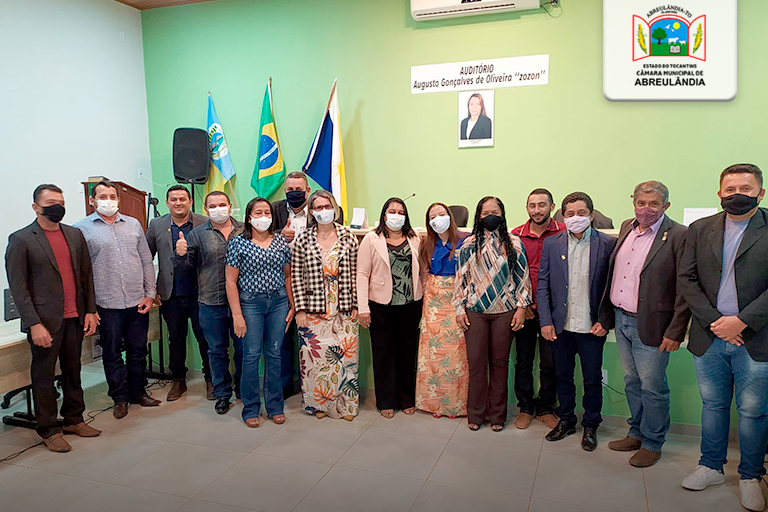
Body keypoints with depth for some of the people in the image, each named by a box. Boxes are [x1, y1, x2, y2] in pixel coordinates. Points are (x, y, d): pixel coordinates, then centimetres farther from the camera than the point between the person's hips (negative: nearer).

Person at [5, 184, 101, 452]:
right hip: (45, 321, -4)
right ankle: (48, 429, 20)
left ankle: (74, 419, 29)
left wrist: (90, 311, 6)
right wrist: (34, 324, -13)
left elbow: (86, 275, 12)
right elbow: (18, 287, -8)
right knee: (44, 375, 7)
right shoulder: (20, 239, -5)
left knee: (73, 371, 14)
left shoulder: (75, 235, 9)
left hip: (74, 318, 5)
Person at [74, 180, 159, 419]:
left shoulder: (133, 224, 10)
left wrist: (150, 294, 4)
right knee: (112, 353, 8)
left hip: (138, 302, 3)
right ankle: (120, 397, 23)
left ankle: (138, 392, 28)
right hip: (107, 304, -3)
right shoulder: (82, 229, 0)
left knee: (138, 350, 13)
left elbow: (147, 261, 10)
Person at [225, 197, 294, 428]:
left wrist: (292, 306, 8)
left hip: (279, 302, 3)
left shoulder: (281, 241, 7)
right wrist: (237, 315, -9)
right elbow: (231, 281, -4)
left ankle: (275, 406, 22)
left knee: (274, 354, 9)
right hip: (250, 303, -3)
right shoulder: (238, 243, -3)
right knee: (251, 355, 1)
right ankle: (250, 409, 17)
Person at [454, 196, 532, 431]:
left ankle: (497, 414, 22)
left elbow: (522, 276, 4)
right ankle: (475, 414, 18)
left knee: (500, 362, 7)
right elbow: (461, 277, 5)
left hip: (504, 311, 0)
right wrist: (459, 308, 1)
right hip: (475, 311, 0)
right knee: (476, 362, 3)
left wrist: (521, 307, -1)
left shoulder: (514, 244, 3)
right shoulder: (469, 245, 4)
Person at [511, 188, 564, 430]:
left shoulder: (563, 233, -4)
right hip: (523, 308, 2)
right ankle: (525, 407, 26)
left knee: (550, 362, 8)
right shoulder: (516, 235, 2)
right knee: (523, 360, 10)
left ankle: (546, 408, 26)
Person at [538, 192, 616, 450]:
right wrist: (546, 321, -4)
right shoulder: (551, 244, 2)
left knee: (593, 380, 11)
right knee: (563, 376, 16)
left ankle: (590, 425, 31)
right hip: (561, 325, 2)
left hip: (592, 328, -2)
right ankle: (566, 420, 35)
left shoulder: (608, 244, -5)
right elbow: (542, 285, 2)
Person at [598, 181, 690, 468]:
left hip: (650, 325, -6)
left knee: (652, 387, 5)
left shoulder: (679, 236, -13)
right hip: (621, 319, 6)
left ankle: (652, 444, 24)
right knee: (632, 381, 18)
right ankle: (636, 433, 35)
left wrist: (676, 332, -14)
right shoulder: (627, 228, 8)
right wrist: (605, 316, 12)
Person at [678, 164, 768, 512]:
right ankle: (711, 467, 31)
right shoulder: (699, 230, 5)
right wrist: (713, 321, -9)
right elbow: (687, 279, 1)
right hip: (709, 338, 3)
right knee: (713, 405, 15)